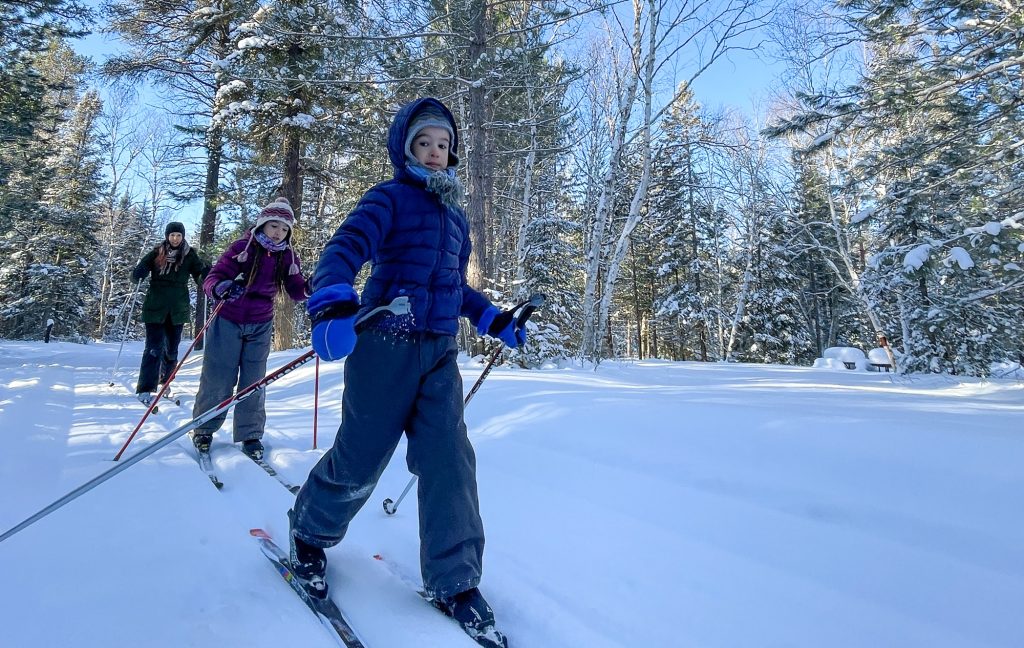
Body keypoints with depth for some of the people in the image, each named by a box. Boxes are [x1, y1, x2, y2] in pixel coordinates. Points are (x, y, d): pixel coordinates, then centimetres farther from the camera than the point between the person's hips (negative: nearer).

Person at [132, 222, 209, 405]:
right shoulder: (157, 253, 1)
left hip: (177, 309, 2)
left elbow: (200, 275, -1)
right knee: (154, 348, -8)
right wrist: (138, 274, -21)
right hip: (155, 307, -2)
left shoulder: (190, 255, 3)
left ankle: (164, 381, 33)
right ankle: (145, 389, -6)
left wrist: (207, 272, -23)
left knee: (172, 349, 13)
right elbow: (139, 272, 2)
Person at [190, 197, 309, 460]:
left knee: (253, 382, 3)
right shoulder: (241, 248, -12)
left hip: (260, 327, 2)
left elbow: (296, 291, 0)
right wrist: (220, 288, -40)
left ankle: (250, 435, 15)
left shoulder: (288, 257, -1)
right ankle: (203, 429, 23)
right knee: (217, 379, 2)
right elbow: (212, 278, -17)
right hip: (227, 322, -2)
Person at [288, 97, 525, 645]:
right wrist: (332, 306, -37)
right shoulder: (389, 198, -2)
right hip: (386, 344, -5)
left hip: (439, 351, 5)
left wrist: (494, 321, 18)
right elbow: (345, 249, -19)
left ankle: (454, 582, 7)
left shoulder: (454, 215, 18)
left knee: (449, 459, -3)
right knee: (360, 459, 3)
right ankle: (309, 532, 32)